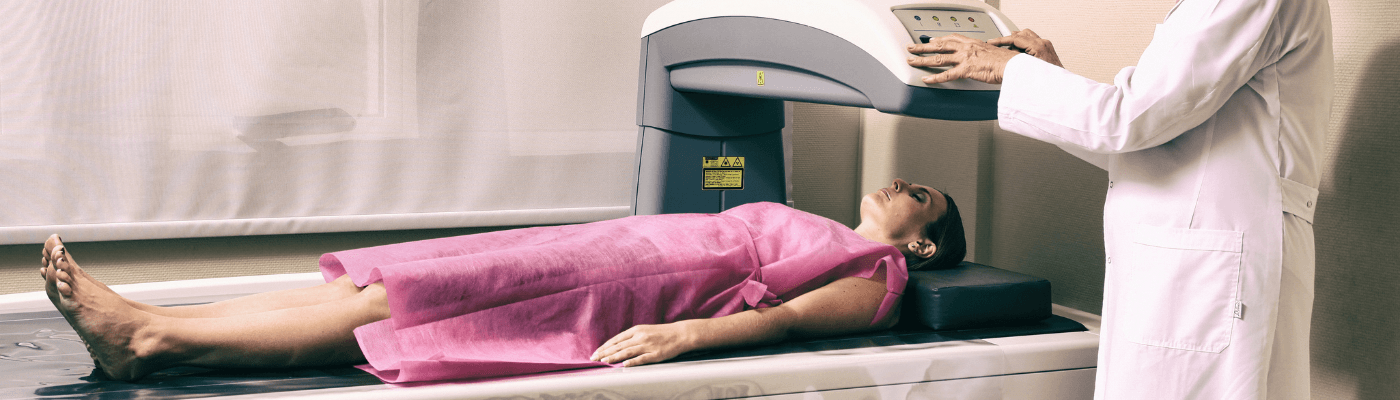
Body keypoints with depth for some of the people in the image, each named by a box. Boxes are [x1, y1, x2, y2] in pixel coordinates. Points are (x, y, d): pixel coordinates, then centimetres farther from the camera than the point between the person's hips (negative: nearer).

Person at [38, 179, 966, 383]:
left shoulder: (876, 279, 7)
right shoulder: (815, 234, 34)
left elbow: (781, 316, -10)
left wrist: (684, 334, -26)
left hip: (625, 288, -8)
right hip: (612, 251, 8)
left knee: (383, 307, -20)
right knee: (367, 287, -8)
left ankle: (151, 340, -25)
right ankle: (143, 324, -15)